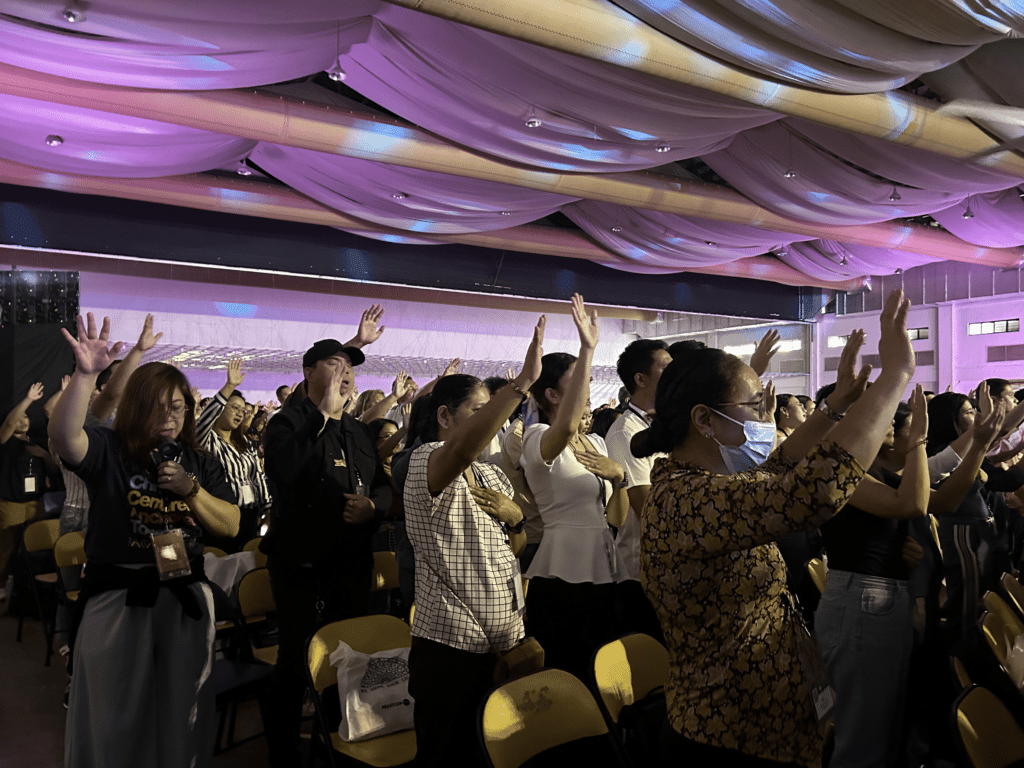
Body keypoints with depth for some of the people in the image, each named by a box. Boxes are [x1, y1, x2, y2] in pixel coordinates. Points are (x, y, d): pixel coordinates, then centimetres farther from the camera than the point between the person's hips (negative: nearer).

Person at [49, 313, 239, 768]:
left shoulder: (198, 462, 7)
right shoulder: (108, 450, -4)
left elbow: (231, 526, 2)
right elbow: (63, 435, -26)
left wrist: (191, 488, -12)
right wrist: (86, 374, -38)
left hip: (186, 594, 3)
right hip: (117, 594, -3)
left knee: (183, 711, 15)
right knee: (115, 717, 12)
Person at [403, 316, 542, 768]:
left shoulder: (493, 476, 14)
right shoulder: (426, 463, -12)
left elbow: (517, 545, 21)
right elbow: (462, 447, -37)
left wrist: (513, 515, -2)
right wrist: (523, 381, -40)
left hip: (505, 642, 8)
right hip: (451, 647, -8)